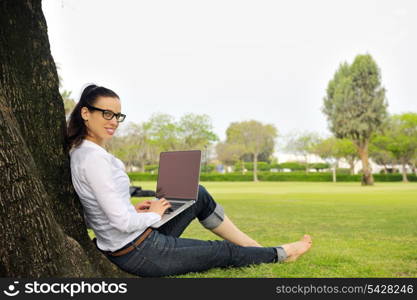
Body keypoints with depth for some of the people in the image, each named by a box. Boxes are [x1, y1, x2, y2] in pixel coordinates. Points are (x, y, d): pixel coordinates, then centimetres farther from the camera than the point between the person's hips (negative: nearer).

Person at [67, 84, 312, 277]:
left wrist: (134, 210, 4)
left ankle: (254, 246, 27)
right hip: (141, 254, -9)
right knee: (225, 252, 9)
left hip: (121, 248, 9)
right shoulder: (95, 157, -26)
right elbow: (123, 222, -28)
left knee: (199, 196, 16)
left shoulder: (80, 151, 4)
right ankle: (281, 254, 35)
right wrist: (154, 215, -9)